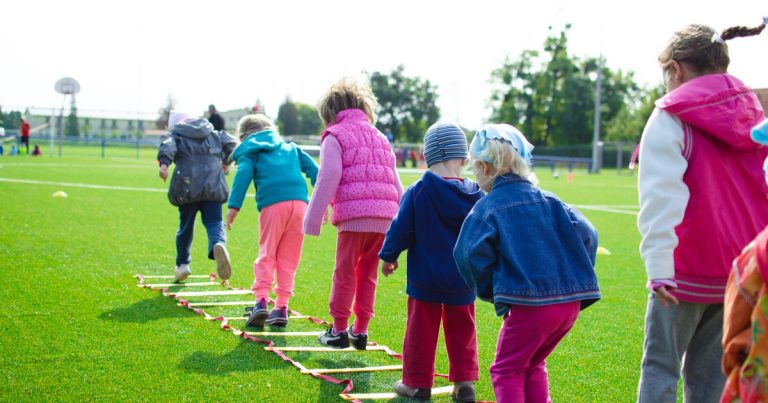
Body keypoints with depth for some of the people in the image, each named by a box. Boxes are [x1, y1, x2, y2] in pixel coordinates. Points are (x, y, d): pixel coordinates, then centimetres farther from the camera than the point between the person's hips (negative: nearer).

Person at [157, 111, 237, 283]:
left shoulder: (175, 135, 12)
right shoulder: (214, 134, 22)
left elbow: (167, 146, -9)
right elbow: (231, 143, 11)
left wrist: (164, 163, -27)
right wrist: (226, 162, 27)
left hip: (187, 187, -1)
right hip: (213, 185, 1)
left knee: (186, 225, 15)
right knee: (214, 223, -2)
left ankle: (182, 264, 23)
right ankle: (218, 245, -36)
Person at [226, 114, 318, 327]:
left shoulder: (249, 151, 17)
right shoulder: (290, 147, 30)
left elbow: (243, 175, -1)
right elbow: (312, 169, 20)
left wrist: (233, 206, -8)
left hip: (273, 205, -3)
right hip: (300, 202, 3)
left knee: (266, 255, 6)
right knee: (288, 258, 9)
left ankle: (261, 300, -9)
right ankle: (281, 307, 8)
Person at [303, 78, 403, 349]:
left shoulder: (335, 136, 4)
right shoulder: (380, 137, 24)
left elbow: (328, 179, -6)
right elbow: (395, 183, 22)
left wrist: (313, 218, -4)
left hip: (353, 215, -6)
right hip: (384, 217, 6)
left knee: (345, 273, 3)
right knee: (368, 274, 13)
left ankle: (339, 330, 8)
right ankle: (360, 331, 16)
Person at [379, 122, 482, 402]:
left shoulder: (417, 192, -13)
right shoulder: (475, 196, -4)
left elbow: (400, 229, -8)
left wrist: (388, 256, 8)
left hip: (425, 278, -2)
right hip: (462, 280, 3)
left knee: (421, 330, 8)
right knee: (461, 331, 14)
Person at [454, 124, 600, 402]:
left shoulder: (487, 208, -3)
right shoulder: (548, 200, 13)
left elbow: (470, 254, -15)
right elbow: (586, 234, 6)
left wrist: (489, 291, 0)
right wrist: (577, 278, 14)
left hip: (529, 304, -6)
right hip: (570, 302, 6)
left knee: (507, 369, 10)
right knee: (533, 364, 25)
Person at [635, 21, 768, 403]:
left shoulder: (672, 117, -7)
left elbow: (662, 195, -17)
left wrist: (658, 264, -22)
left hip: (688, 270, -5)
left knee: (661, 365, 3)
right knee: (712, 371, 12)